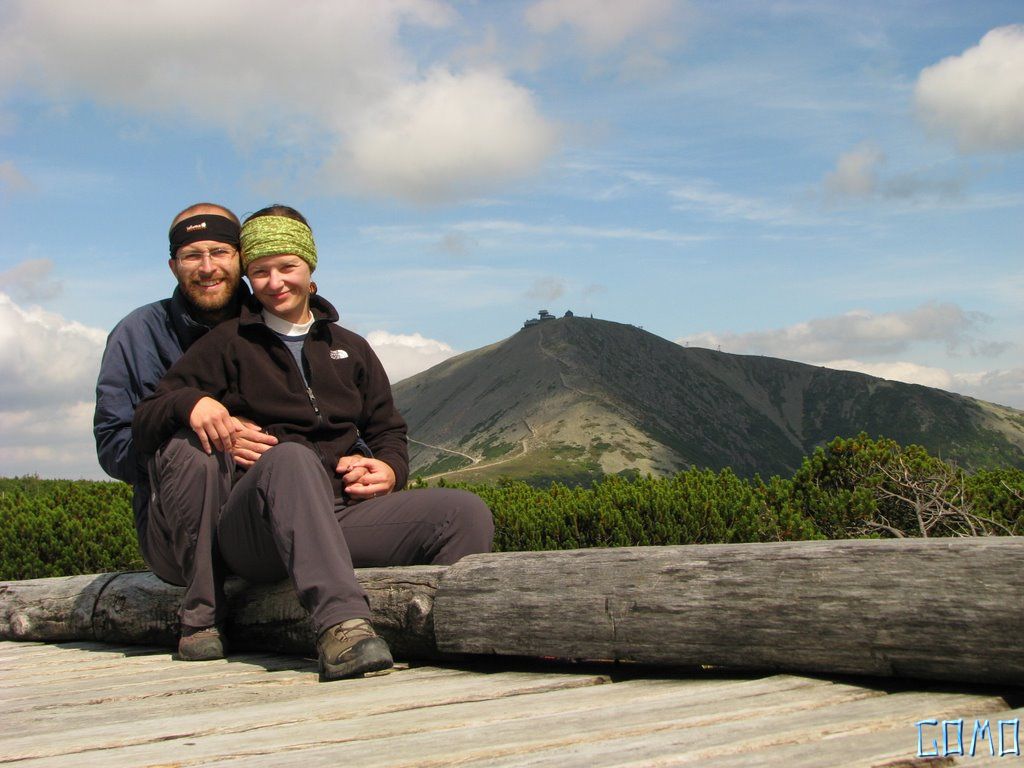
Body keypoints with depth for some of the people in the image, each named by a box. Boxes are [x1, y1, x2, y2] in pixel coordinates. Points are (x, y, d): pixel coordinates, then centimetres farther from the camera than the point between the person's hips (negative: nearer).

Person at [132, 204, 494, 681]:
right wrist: (189, 402, -17)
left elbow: (388, 430, 27)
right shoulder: (226, 345, 14)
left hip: (342, 515, 4)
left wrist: (389, 469, 3)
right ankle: (340, 624, -55)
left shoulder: (350, 349, 25)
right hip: (249, 526, -4)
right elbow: (144, 424, 6)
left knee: (467, 514, -21)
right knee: (291, 458, -41)